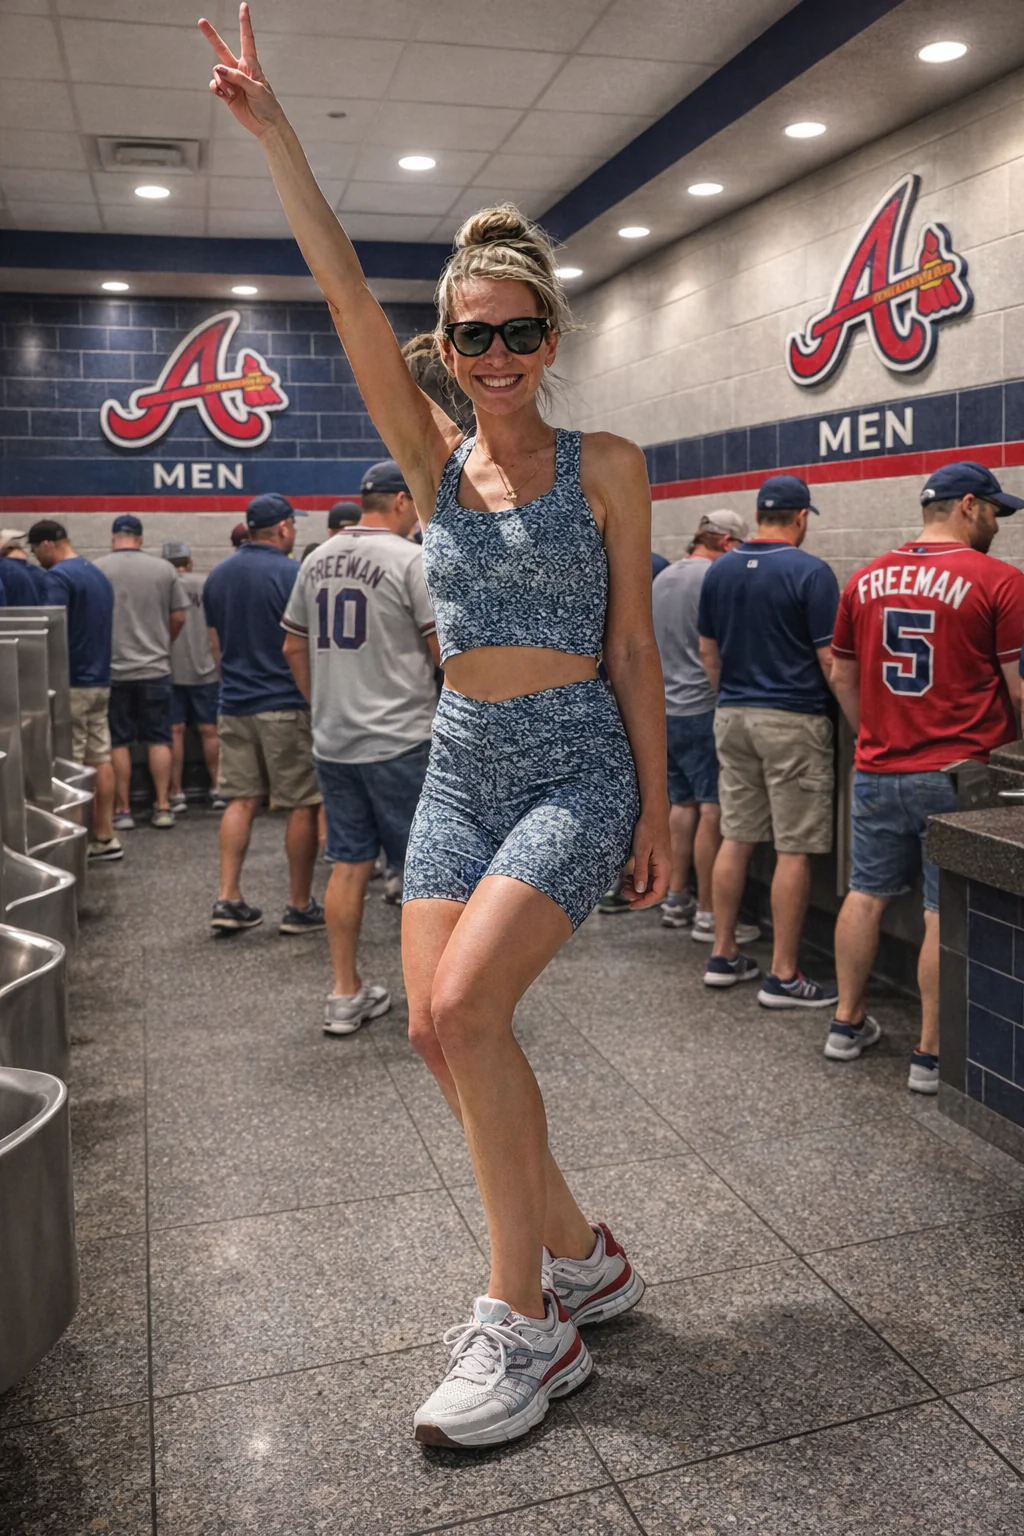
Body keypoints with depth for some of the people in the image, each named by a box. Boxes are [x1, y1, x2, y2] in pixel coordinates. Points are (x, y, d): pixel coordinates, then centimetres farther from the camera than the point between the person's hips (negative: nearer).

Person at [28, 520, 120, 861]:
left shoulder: (57, 577, -13)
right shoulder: (98, 574, 14)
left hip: (70, 683, -8)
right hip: (99, 681, 8)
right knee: (100, 758, 8)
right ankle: (105, 837, 12)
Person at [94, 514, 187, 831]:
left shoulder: (96, 569, -6)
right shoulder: (163, 569, 0)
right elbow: (178, 617, 4)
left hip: (112, 669, -1)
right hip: (155, 668, 1)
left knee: (118, 741, 7)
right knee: (158, 739, 8)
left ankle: (122, 810, 11)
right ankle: (163, 807, 9)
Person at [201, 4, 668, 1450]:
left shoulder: (604, 465, -1)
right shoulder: (437, 459, 7)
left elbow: (633, 648, -2)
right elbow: (349, 298, -1)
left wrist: (656, 807, -3)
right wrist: (273, 133, -6)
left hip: (577, 763, -5)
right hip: (461, 760, 5)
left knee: (462, 1005, -21)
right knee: (442, 1031, 0)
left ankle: (530, 1324, -4)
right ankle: (584, 1258, 22)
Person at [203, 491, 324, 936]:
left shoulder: (218, 576, 10)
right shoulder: (294, 575, -11)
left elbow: (216, 645, 17)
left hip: (235, 704, 7)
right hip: (286, 706, -6)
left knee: (241, 800, 12)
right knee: (303, 806, 3)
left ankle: (228, 900, 8)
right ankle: (300, 907, 9)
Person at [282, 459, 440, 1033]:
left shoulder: (318, 560, 10)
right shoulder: (412, 561, -11)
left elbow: (294, 647, 16)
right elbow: (446, 652, -13)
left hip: (333, 742, 7)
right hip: (400, 742, -6)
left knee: (349, 865, 12)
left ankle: (347, 996, 18)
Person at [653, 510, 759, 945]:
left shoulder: (663, 577, 15)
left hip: (666, 708, 9)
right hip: (702, 709, -9)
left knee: (683, 804, 15)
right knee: (712, 810, -5)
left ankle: (675, 900, 21)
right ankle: (708, 915, -2)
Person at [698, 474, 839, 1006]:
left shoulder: (719, 570, 7)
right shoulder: (811, 573, -11)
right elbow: (829, 659, -13)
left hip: (733, 717, 6)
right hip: (792, 721, -6)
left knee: (736, 838, 13)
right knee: (793, 850, 0)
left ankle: (723, 956, 20)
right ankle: (783, 976, 5)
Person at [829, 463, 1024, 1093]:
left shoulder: (866, 579, 7)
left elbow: (842, 676, 13)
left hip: (878, 771, 5)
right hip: (958, 777, -5)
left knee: (868, 894, 16)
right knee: (948, 914, 3)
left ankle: (848, 1023, 26)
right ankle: (932, 1054, 11)